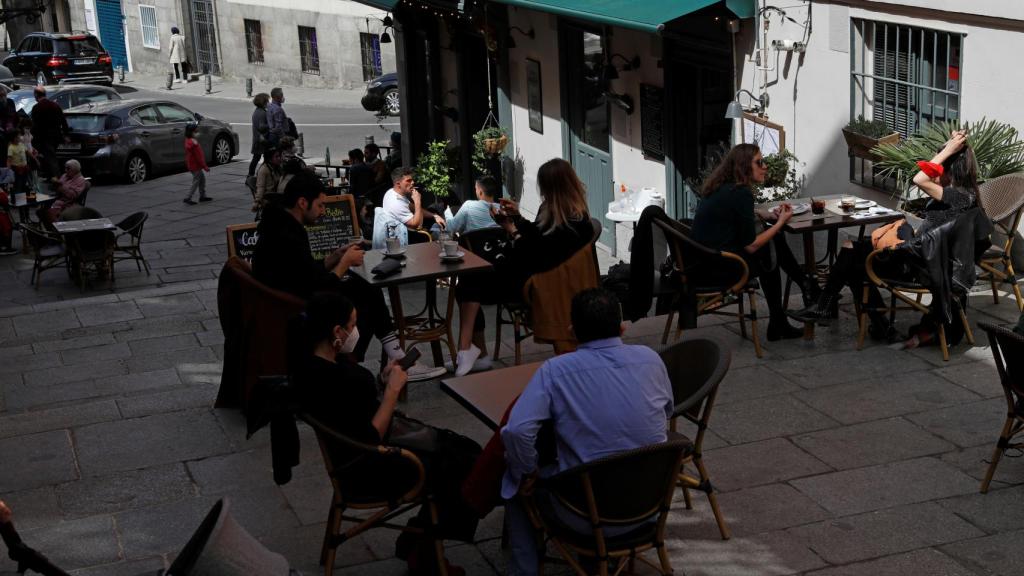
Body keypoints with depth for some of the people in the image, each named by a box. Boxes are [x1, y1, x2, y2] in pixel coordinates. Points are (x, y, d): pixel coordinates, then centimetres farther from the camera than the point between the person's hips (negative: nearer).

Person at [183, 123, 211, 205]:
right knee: (196, 182, -2)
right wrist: (205, 166, -17)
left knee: (202, 179, 18)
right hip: (195, 165, -10)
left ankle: (203, 196, 24)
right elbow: (198, 156, -23)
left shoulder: (187, 141, 7)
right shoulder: (193, 142, -24)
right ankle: (188, 198, -2)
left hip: (191, 164, 10)